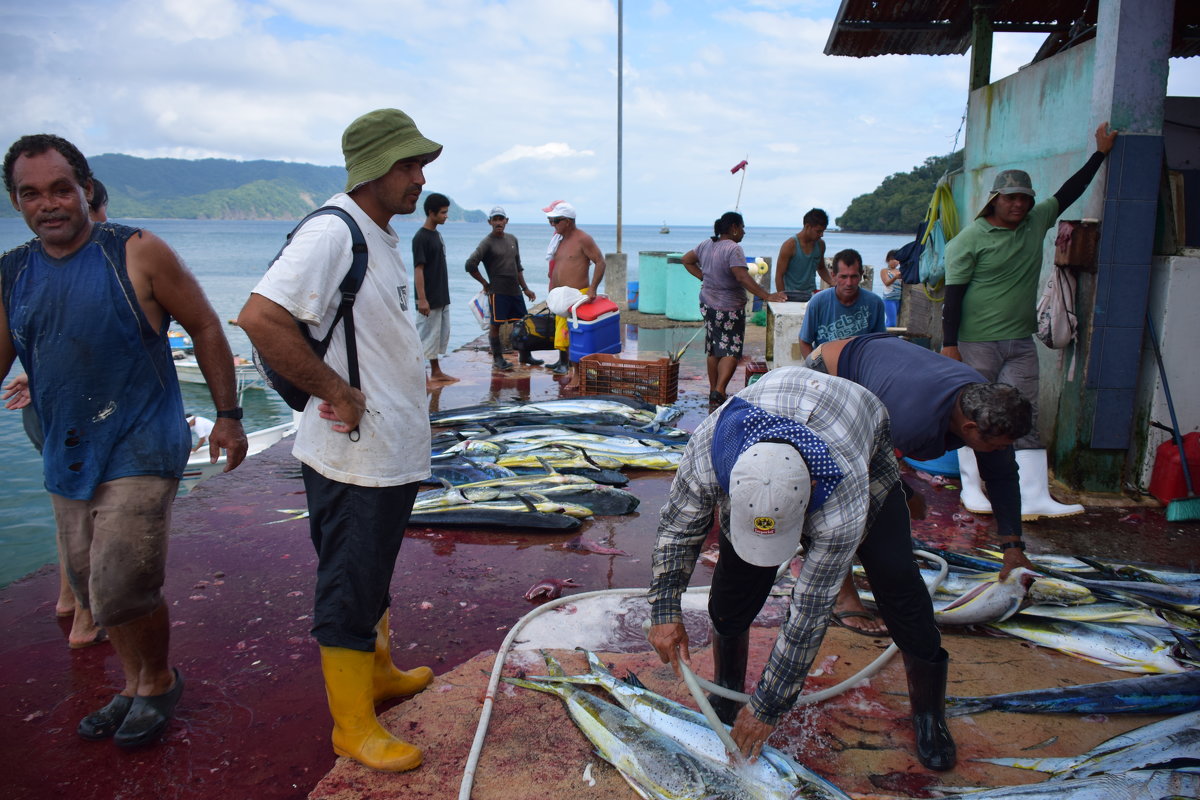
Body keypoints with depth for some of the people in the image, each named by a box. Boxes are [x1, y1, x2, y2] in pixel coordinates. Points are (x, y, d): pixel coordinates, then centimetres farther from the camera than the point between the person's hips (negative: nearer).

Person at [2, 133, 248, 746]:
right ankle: (134, 685, 37)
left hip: (140, 451, -6)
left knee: (122, 591, -9)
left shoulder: (137, 254, -9)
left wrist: (227, 415, -5)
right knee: (90, 587, 16)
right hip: (66, 458, 6)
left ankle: (160, 681, 20)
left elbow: (204, 326, -4)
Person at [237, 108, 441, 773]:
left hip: (393, 452, 10)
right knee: (349, 589, 4)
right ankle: (353, 725, 19)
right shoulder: (331, 233, -19)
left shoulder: (383, 235, 13)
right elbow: (260, 318, -29)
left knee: (372, 575, 24)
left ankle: (378, 673, 42)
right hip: (353, 455, -9)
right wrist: (337, 393, -23)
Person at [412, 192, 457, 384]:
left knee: (441, 334, 14)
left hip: (442, 298, 9)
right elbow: (418, 269, -19)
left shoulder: (436, 234, 13)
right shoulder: (421, 237, -15)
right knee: (425, 336, -4)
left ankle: (436, 372, 23)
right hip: (429, 299, -9)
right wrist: (422, 299, -23)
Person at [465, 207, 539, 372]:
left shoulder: (512, 239, 13)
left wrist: (525, 288, 16)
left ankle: (525, 356, 20)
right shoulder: (487, 242, -7)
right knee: (495, 325, 0)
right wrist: (485, 283, -6)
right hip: (497, 291, -6)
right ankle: (497, 358, 9)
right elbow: (470, 265, -13)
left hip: (515, 290, 6)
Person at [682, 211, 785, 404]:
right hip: (729, 308, -7)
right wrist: (767, 296, -27)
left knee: (713, 351, 15)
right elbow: (743, 277, -27)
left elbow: (686, 260, 19)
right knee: (731, 351, -2)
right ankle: (719, 390, -16)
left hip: (708, 306, 8)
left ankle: (713, 390, 19)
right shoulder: (733, 249, -18)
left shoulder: (706, 245, 6)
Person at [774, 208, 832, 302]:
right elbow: (779, 276, -10)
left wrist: (832, 282, 5)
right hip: (791, 297, -5)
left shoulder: (820, 244, 6)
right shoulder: (789, 246, -12)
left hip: (811, 295, 5)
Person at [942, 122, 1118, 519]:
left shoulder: (1036, 223, 11)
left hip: (1021, 342, 6)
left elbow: (1068, 192, 26)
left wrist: (1101, 152, 27)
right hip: (977, 343, -5)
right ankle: (971, 487, 17)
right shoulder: (970, 239, -8)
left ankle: (1034, 497, 1)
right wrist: (949, 344, -14)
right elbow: (953, 295, -10)